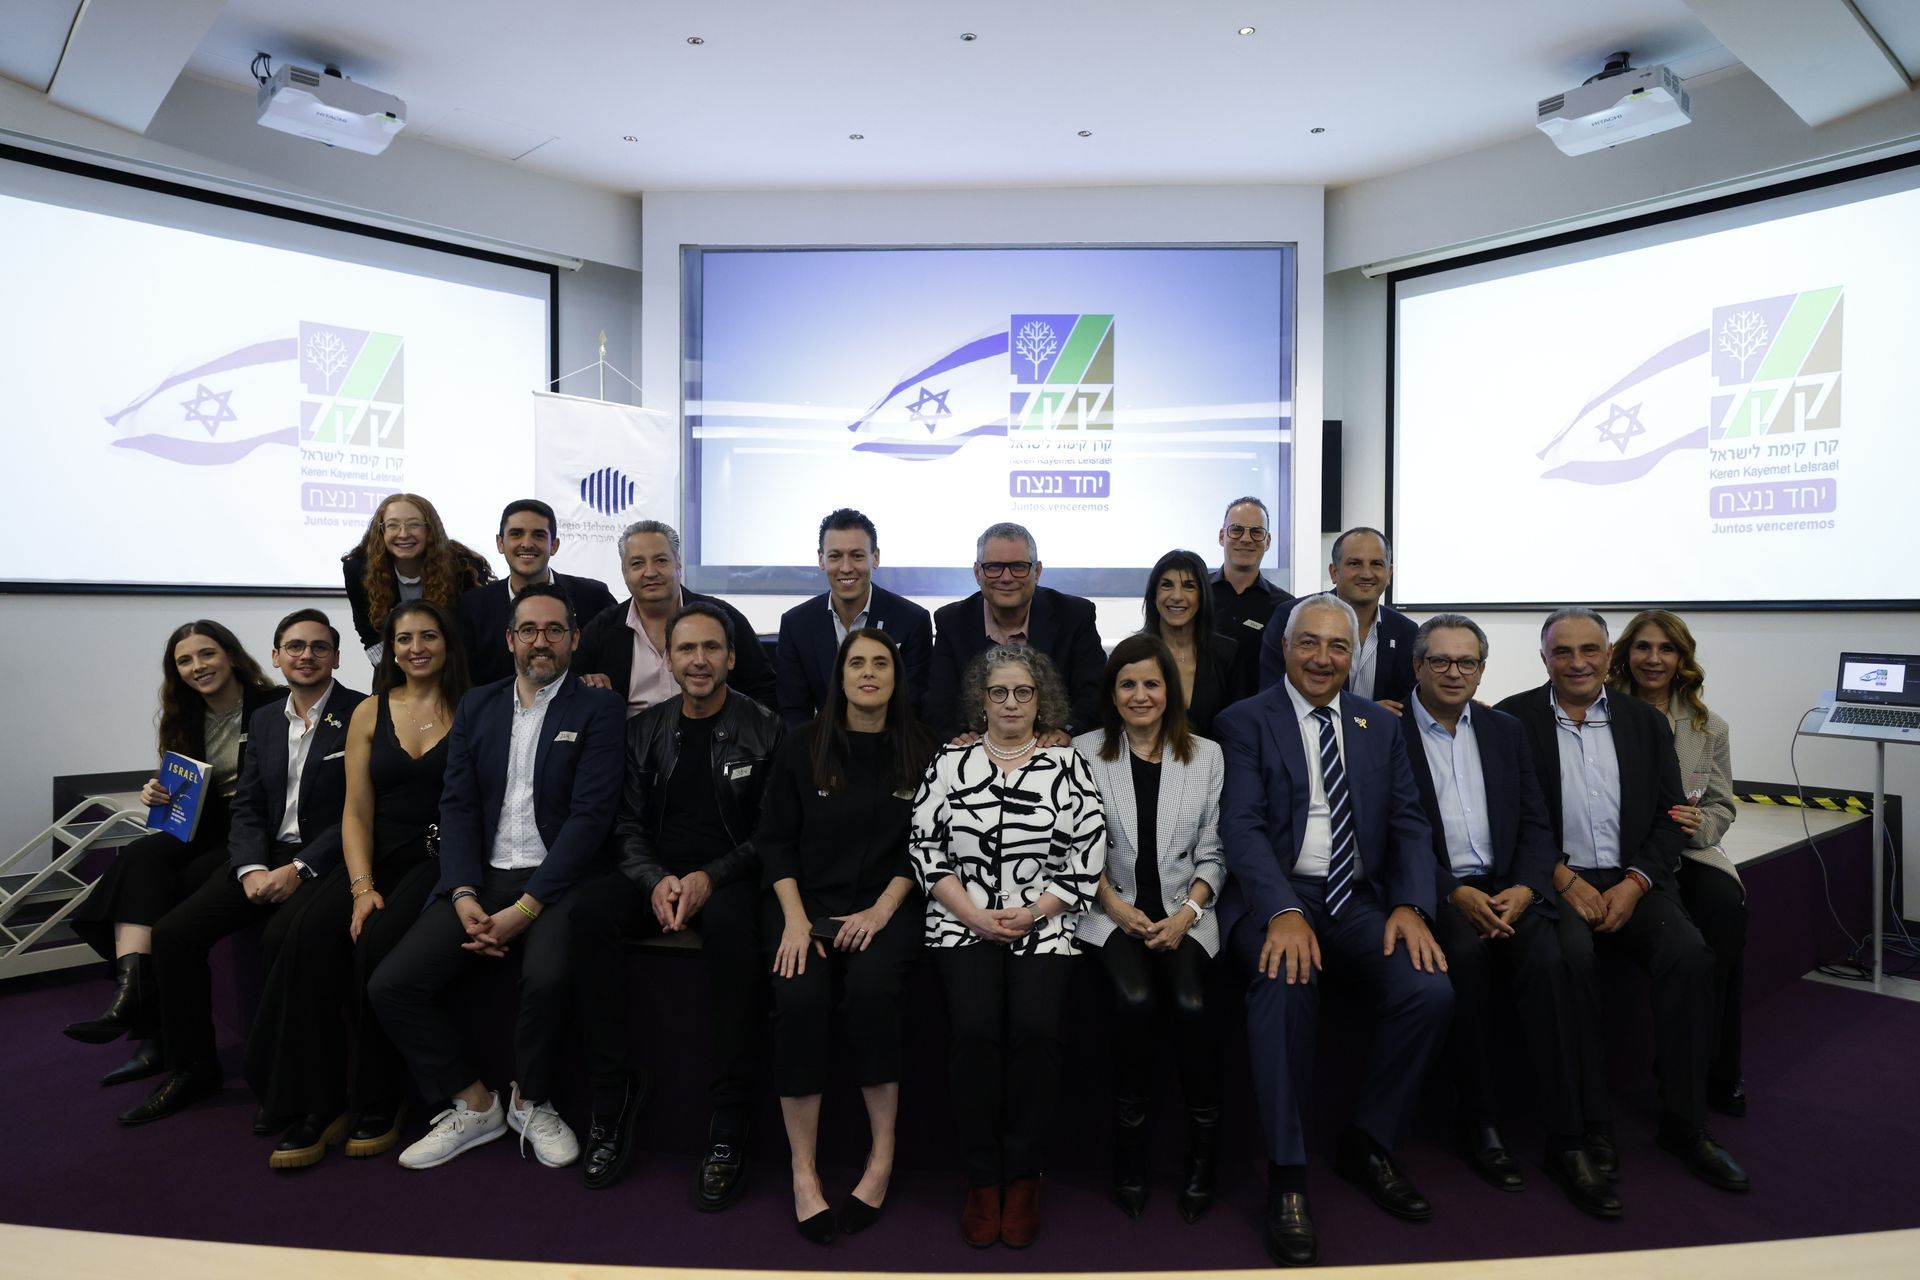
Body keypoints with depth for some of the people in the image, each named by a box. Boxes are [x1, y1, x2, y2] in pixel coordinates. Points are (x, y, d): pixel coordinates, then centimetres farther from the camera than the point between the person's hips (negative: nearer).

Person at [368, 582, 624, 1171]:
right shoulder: (477, 706, 14)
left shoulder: (597, 709, 0)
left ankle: (531, 1103, 0)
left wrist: (524, 908, -17)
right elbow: (457, 806, 7)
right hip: (482, 879, 5)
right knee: (390, 984, -12)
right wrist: (465, 895, -10)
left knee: (547, 978, -32)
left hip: (554, 881, -4)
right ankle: (474, 1105, 9)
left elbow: (591, 814, -10)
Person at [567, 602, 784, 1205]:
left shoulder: (763, 729, 1)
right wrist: (656, 881, -12)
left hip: (730, 878, -3)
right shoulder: (645, 730, 11)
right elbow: (630, 827, 9)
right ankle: (615, 1088, -15)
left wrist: (710, 879, -17)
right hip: (657, 875, 4)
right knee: (590, 911, -27)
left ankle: (728, 1127, -29)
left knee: (731, 925, -37)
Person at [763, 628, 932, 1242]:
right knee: (800, 997, -28)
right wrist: (795, 917, -9)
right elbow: (774, 840, 5)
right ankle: (802, 1170, -15)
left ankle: (882, 1157, -14)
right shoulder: (801, 749, 8)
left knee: (871, 988, -31)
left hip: (886, 906, -1)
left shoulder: (920, 754, 6)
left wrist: (881, 911, -10)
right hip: (808, 901, 1)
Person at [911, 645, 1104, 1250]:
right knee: (976, 1027, -22)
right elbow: (926, 848, 5)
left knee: (1035, 1026, -23)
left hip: (1043, 923, 0)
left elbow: (1087, 859, 2)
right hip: (963, 922, 1)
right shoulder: (950, 762, 8)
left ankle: (1023, 1175, -1)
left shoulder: (1067, 766, 6)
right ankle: (982, 1175, -2)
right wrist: (975, 914, -6)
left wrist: (1031, 913, -7)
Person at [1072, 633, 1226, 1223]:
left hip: (1183, 913, 1)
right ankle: (1129, 1147, -8)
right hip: (1111, 911, -1)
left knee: (1190, 1002, -27)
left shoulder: (1206, 756, 9)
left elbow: (1212, 854, 7)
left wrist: (1187, 913, -9)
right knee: (1136, 999, -29)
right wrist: (1117, 907, -9)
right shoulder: (1086, 753, 5)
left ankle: (1204, 1146, -6)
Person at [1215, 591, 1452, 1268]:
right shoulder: (1245, 721, 2)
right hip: (1275, 898, -4)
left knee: (1430, 992, -21)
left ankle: (1367, 1146, 4)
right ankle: (1287, 1176, -17)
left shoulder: (1381, 726, 15)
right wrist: (1283, 913, -25)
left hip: (1360, 899, 4)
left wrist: (1411, 905, -10)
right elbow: (1242, 827, -10)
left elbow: (1409, 823, 9)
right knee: (1286, 985, -34)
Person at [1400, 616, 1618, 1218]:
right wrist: (1456, 894, -18)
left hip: (1506, 888, 3)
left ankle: (1566, 1141, -18)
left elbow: (1536, 825, 11)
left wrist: (1523, 888, -9)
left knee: (1545, 957, -25)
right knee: (1467, 953, -31)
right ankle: (1479, 1122, -14)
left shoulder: (1506, 731, 15)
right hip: (1434, 890, -3)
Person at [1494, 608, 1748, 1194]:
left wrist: (1633, 885, -8)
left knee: (1689, 955, -23)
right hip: (1553, 878, -3)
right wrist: (1565, 881, -14)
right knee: (1573, 955, -31)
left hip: (1631, 879, 3)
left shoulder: (1645, 722, 12)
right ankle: (1591, 1122, -18)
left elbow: (1668, 817, 7)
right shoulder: (1513, 720, 1)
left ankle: (1684, 1122, -8)